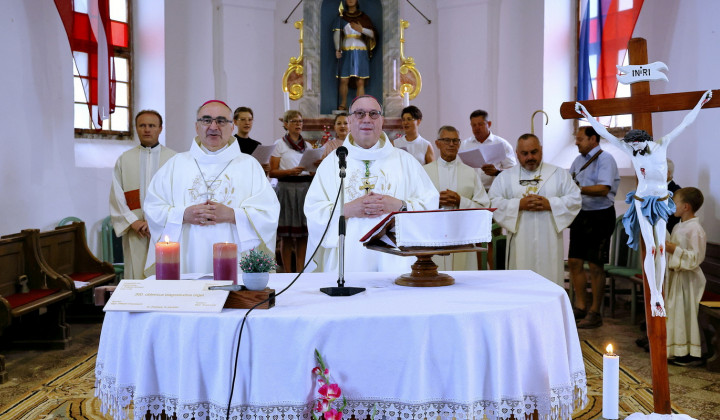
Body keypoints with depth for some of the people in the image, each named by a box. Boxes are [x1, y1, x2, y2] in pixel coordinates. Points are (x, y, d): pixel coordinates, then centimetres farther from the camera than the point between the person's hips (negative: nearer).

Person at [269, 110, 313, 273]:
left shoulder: (308, 145, 17)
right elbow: (272, 172, -3)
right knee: (286, 234, -2)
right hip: (287, 188, -4)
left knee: (303, 232, 2)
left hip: (306, 187, 4)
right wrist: (290, 171, -19)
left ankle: (300, 270, 8)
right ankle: (288, 272, 5)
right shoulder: (279, 144, 3)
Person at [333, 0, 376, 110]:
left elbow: (374, 33, 2)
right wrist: (337, 49, -17)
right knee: (344, 80, -6)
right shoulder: (341, 17, 9)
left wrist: (361, 29, -13)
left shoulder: (363, 17, 8)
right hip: (346, 52, 0)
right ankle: (343, 104, 11)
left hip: (361, 53, 0)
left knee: (360, 82, -5)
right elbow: (336, 34, -2)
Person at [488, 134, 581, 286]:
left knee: (550, 281, -1)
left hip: (549, 244, 1)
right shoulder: (505, 177, 10)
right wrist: (519, 204, -13)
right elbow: (493, 202, 0)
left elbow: (575, 199, 5)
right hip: (520, 244, 0)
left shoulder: (559, 174, 13)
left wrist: (550, 204, -9)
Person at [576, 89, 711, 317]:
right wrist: (586, 114, -11)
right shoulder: (631, 151, -7)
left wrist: (700, 103, 0)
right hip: (643, 202, -2)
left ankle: (659, 295, 5)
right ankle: (654, 296, -9)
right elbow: (604, 133, -9)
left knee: (661, 249, -1)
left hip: (661, 203, 2)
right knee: (651, 248, -10)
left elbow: (684, 124, 0)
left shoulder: (662, 145, -4)